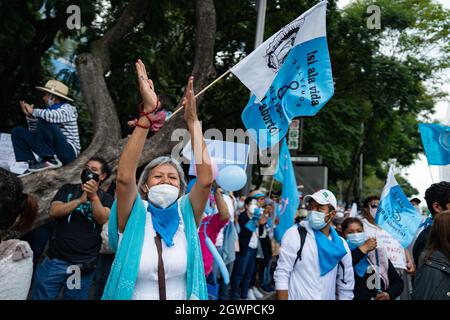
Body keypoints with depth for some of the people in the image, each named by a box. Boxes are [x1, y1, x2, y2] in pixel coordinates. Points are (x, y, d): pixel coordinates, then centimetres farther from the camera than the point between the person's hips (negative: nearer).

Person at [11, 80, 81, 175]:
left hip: (68, 152, -8)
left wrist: (33, 111, -12)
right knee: (17, 131, 7)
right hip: (49, 151, 8)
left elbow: (50, 116, -31)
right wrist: (29, 115, 4)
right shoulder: (50, 110, 15)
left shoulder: (67, 108, -7)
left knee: (44, 121, -27)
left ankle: (52, 160, -20)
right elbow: (34, 131, 19)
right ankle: (31, 163, -7)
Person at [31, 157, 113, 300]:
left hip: (83, 264, -1)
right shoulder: (68, 189, 10)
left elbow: (102, 219, -11)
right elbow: (53, 211, -5)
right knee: (40, 296, 5)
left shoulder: (105, 198, 6)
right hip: (55, 260, 1)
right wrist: (80, 200, -16)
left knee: (75, 297, 10)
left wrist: (94, 196, -24)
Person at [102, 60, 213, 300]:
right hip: (134, 296, 0)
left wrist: (192, 121, -20)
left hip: (182, 297, 1)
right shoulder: (134, 216, -7)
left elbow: (206, 178, -19)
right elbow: (124, 176, -24)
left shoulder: (186, 215, -3)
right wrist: (147, 113, -28)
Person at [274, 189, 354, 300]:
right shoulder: (295, 234, -13)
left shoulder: (342, 245, 0)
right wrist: (282, 298, -22)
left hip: (328, 297, 4)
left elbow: (346, 288, 6)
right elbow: (282, 274, -16)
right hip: (296, 297, -4)